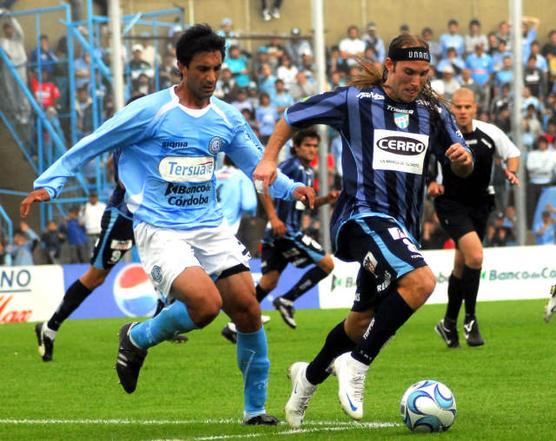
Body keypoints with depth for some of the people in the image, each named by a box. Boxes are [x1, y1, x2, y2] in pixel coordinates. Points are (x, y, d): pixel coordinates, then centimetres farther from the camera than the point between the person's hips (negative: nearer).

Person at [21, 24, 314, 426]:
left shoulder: (227, 118, 7)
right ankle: (138, 339, 5)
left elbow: (259, 167, 16)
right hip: (160, 230, -5)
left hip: (210, 227, 5)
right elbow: (88, 148, -1)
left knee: (248, 310, -4)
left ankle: (255, 408, 11)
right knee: (206, 303, -25)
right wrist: (48, 184, -8)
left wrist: (291, 188, -3)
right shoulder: (148, 112, -9)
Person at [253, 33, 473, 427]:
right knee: (420, 281, -30)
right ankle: (357, 364, -20)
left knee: (364, 319, 17)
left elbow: (462, 168, 16)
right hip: (363, 215, -7)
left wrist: (464, 158, -8)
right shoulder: (355, 101, -4)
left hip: (404, 227, 7)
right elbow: (293, 117, 8)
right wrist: (269, 158, 0)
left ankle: (310, 375, 41)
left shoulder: (433, 113, 9)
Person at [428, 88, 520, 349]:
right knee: (475, 255, -23)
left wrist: (511, 171, -7)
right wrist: (430, 183, -14)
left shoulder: (490, 133, -4)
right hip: (451, 204, -4)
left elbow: (512, 153, 12)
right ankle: (470, 320, -11)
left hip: (480, 205, 4)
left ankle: (449, 324, 29)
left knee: (462, 266, 13)